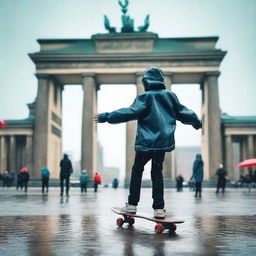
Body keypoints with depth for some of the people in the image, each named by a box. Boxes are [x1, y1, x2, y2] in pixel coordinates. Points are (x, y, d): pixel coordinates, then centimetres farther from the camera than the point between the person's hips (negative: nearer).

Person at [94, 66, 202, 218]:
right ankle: (159, 208, 6)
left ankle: (132, 204, 11)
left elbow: (130, 112, -18)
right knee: (157, 172, 11)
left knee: (137, 170, 11)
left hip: (146, 142, -4)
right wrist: (197, 122, 33)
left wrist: (106, 117, -16)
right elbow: (183, 113, 15)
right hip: (164, 141, 4)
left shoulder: (144, 97, -7)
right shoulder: (170, 96, 6)